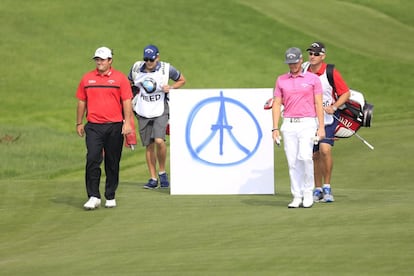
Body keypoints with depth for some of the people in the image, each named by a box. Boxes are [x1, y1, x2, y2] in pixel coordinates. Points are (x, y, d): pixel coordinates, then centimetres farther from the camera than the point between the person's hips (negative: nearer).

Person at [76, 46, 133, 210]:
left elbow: (127, 102, -1)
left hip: (114, 127, -1)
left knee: (112, 163, 6)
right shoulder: (87, 78, 9)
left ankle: (110, 197, 17)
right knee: (92, 159, -12)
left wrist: (127, 123, -10)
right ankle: (93, 197, -11)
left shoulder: (120, 78, 2)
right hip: (93, 127, 1)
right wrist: (79, 123, 13)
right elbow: (81, 102, 15)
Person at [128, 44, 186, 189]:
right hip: (143, 112, 3)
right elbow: (129, 83, 20)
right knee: (149, 145, 5)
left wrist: (170, 88, -9)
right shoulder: (136, 68, 1)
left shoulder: (166, 69, -6)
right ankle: (153, 179, 13)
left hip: (160, 111, -3)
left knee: (159, 140, -22)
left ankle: (162, 172, -1)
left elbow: (182, 80, 9)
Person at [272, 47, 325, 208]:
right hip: (288, 125, 3)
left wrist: (321, 127, -7)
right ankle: (297, 197, 5)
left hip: (307, 123, -3)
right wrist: (275, 128, 0)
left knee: (305, 156, -19)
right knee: (292, 161, 0)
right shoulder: (281, 80, 10)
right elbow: (277, 104, 8)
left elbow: (318, 104, 1)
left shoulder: (313, 79, 3)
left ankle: (308, 193, -6)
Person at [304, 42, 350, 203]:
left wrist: (334, 107, -15)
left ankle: (327, 188, -12)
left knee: (325, 149, -21)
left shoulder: (331, 73, -8)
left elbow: (346, 93, -4)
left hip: (328, 118, -4)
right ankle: (318, 190, 18)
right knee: (315, 155, 7)